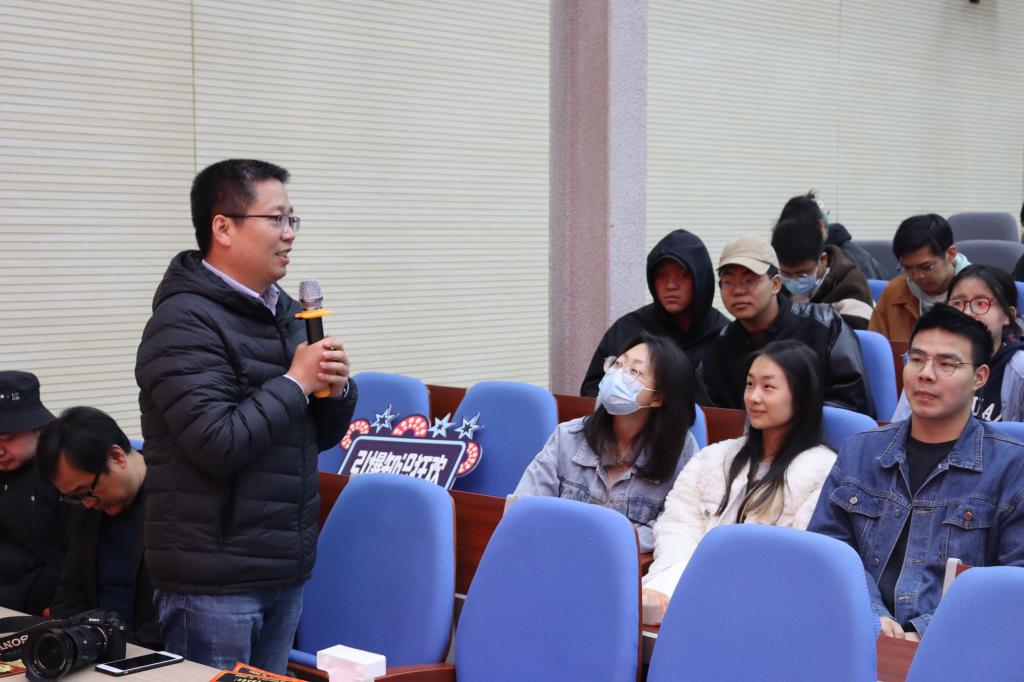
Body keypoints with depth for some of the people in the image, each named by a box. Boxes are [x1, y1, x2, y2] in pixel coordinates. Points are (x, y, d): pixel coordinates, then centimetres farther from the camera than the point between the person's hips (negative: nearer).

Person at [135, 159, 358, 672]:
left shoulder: (283, 311, 12)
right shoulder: (185, 322, -14)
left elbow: (319, 436, 19)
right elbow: (218, 444, -24)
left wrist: (336, 391, -3)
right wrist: (296, 382, -14)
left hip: (284, 572, 8)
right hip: (214, 583, -8)